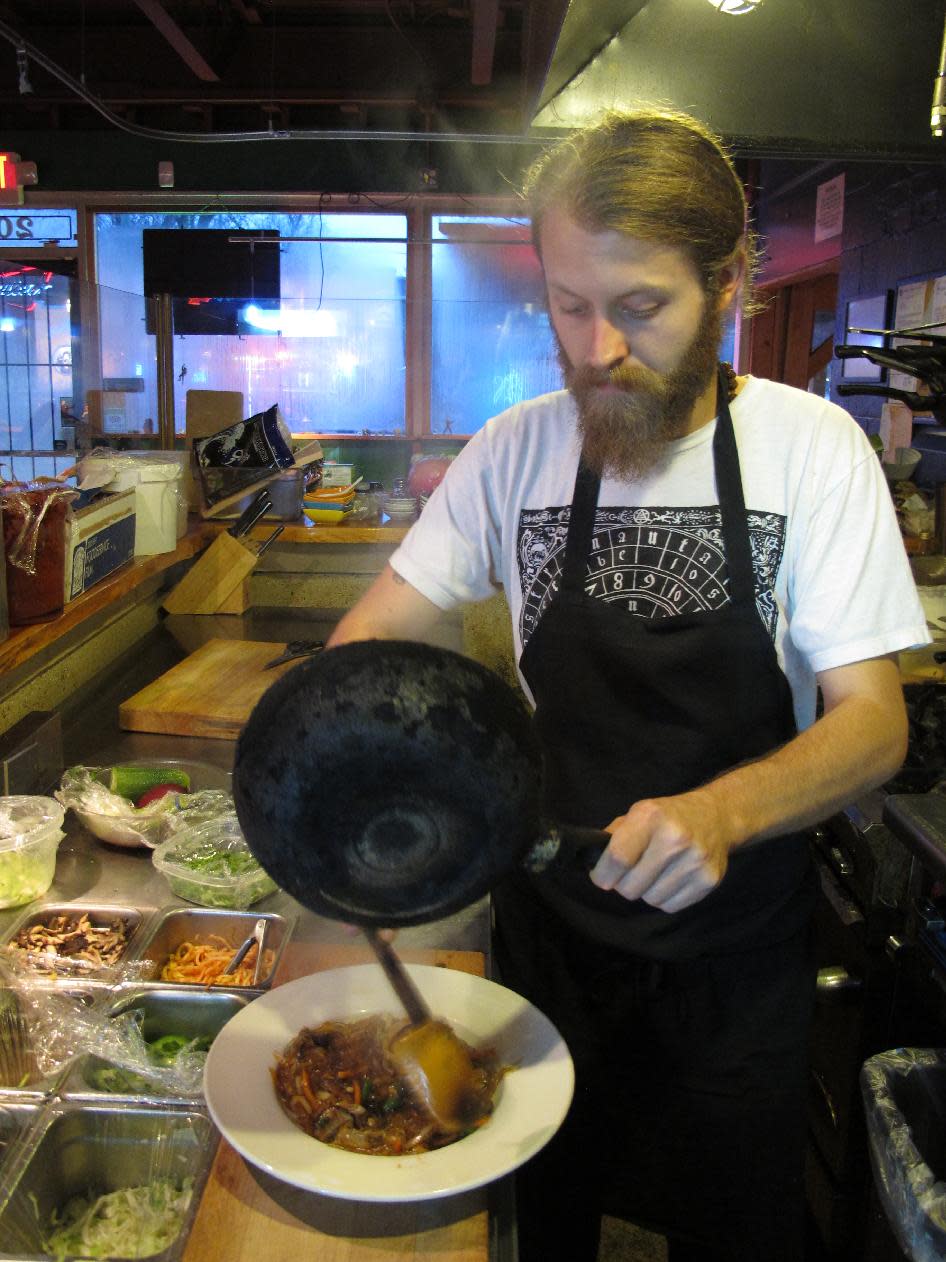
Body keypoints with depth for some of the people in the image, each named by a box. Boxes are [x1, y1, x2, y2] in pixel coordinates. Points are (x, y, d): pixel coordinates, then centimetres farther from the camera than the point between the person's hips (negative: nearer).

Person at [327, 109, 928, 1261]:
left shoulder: (811, 448, -15)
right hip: (552, 922, 2)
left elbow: (871, 722, -16)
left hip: (736, 947, -1)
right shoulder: (515, 452, -8)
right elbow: (377, 633, -3)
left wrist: (718, 812, -35)